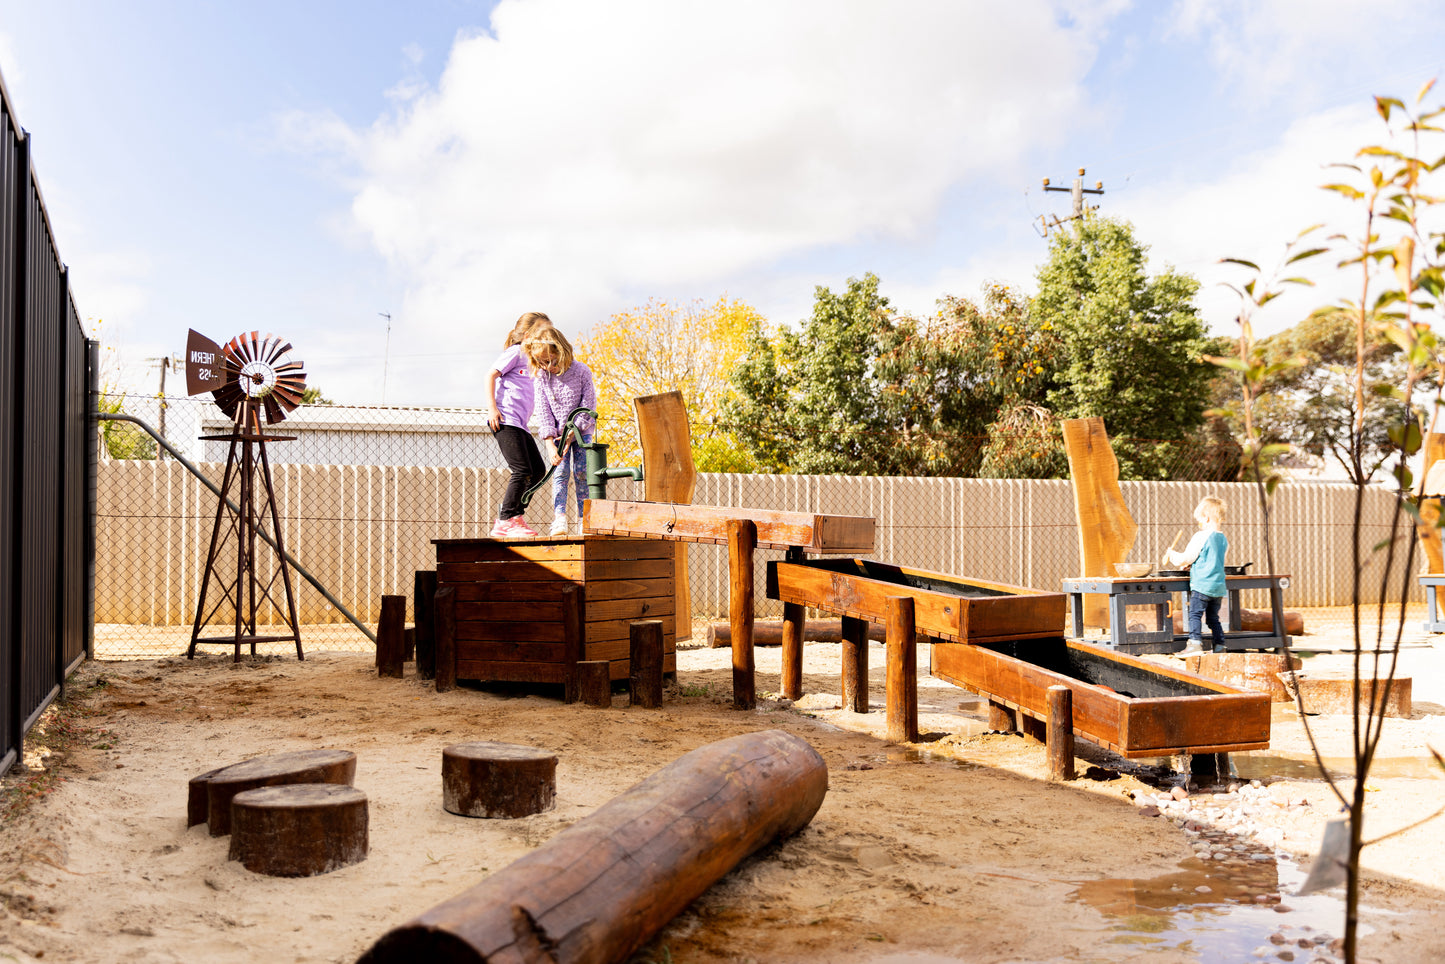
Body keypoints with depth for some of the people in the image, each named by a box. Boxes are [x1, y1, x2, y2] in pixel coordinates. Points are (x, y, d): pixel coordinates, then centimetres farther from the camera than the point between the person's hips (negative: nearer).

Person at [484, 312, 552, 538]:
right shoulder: (515, 352, -1)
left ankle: (512, 516, 9)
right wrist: (492, 407, -17)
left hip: (519, 425, 9)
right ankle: (506, 522, -10)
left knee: (538, 470, 6)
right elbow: (490, 375, -9)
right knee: (522, 471, -14)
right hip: (505, 421, -9)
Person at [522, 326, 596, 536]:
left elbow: (587, 407, -14)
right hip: (557, 432, 1)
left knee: (581, 472, -7)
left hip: (581, 430, -1)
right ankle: (559, 520, -12)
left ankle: (584, 519, -1)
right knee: (560, 473, -8)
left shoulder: (581, 372, -16)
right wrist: (550, 444, -20)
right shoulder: (542, 377, -11)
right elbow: (544, 412, -11)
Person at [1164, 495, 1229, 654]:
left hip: (1201, 584, -8)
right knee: (1213, 618, 14)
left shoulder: (1201, 537, -11)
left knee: (1194, 614, -6)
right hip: (1218, 586, 8)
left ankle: (1195, 643, -15)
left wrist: (1171, 555, 11)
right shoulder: (1223, 539, 13)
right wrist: (1190, 565, 30)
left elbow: (1186, 558, -7)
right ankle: (1220, 646, 14)